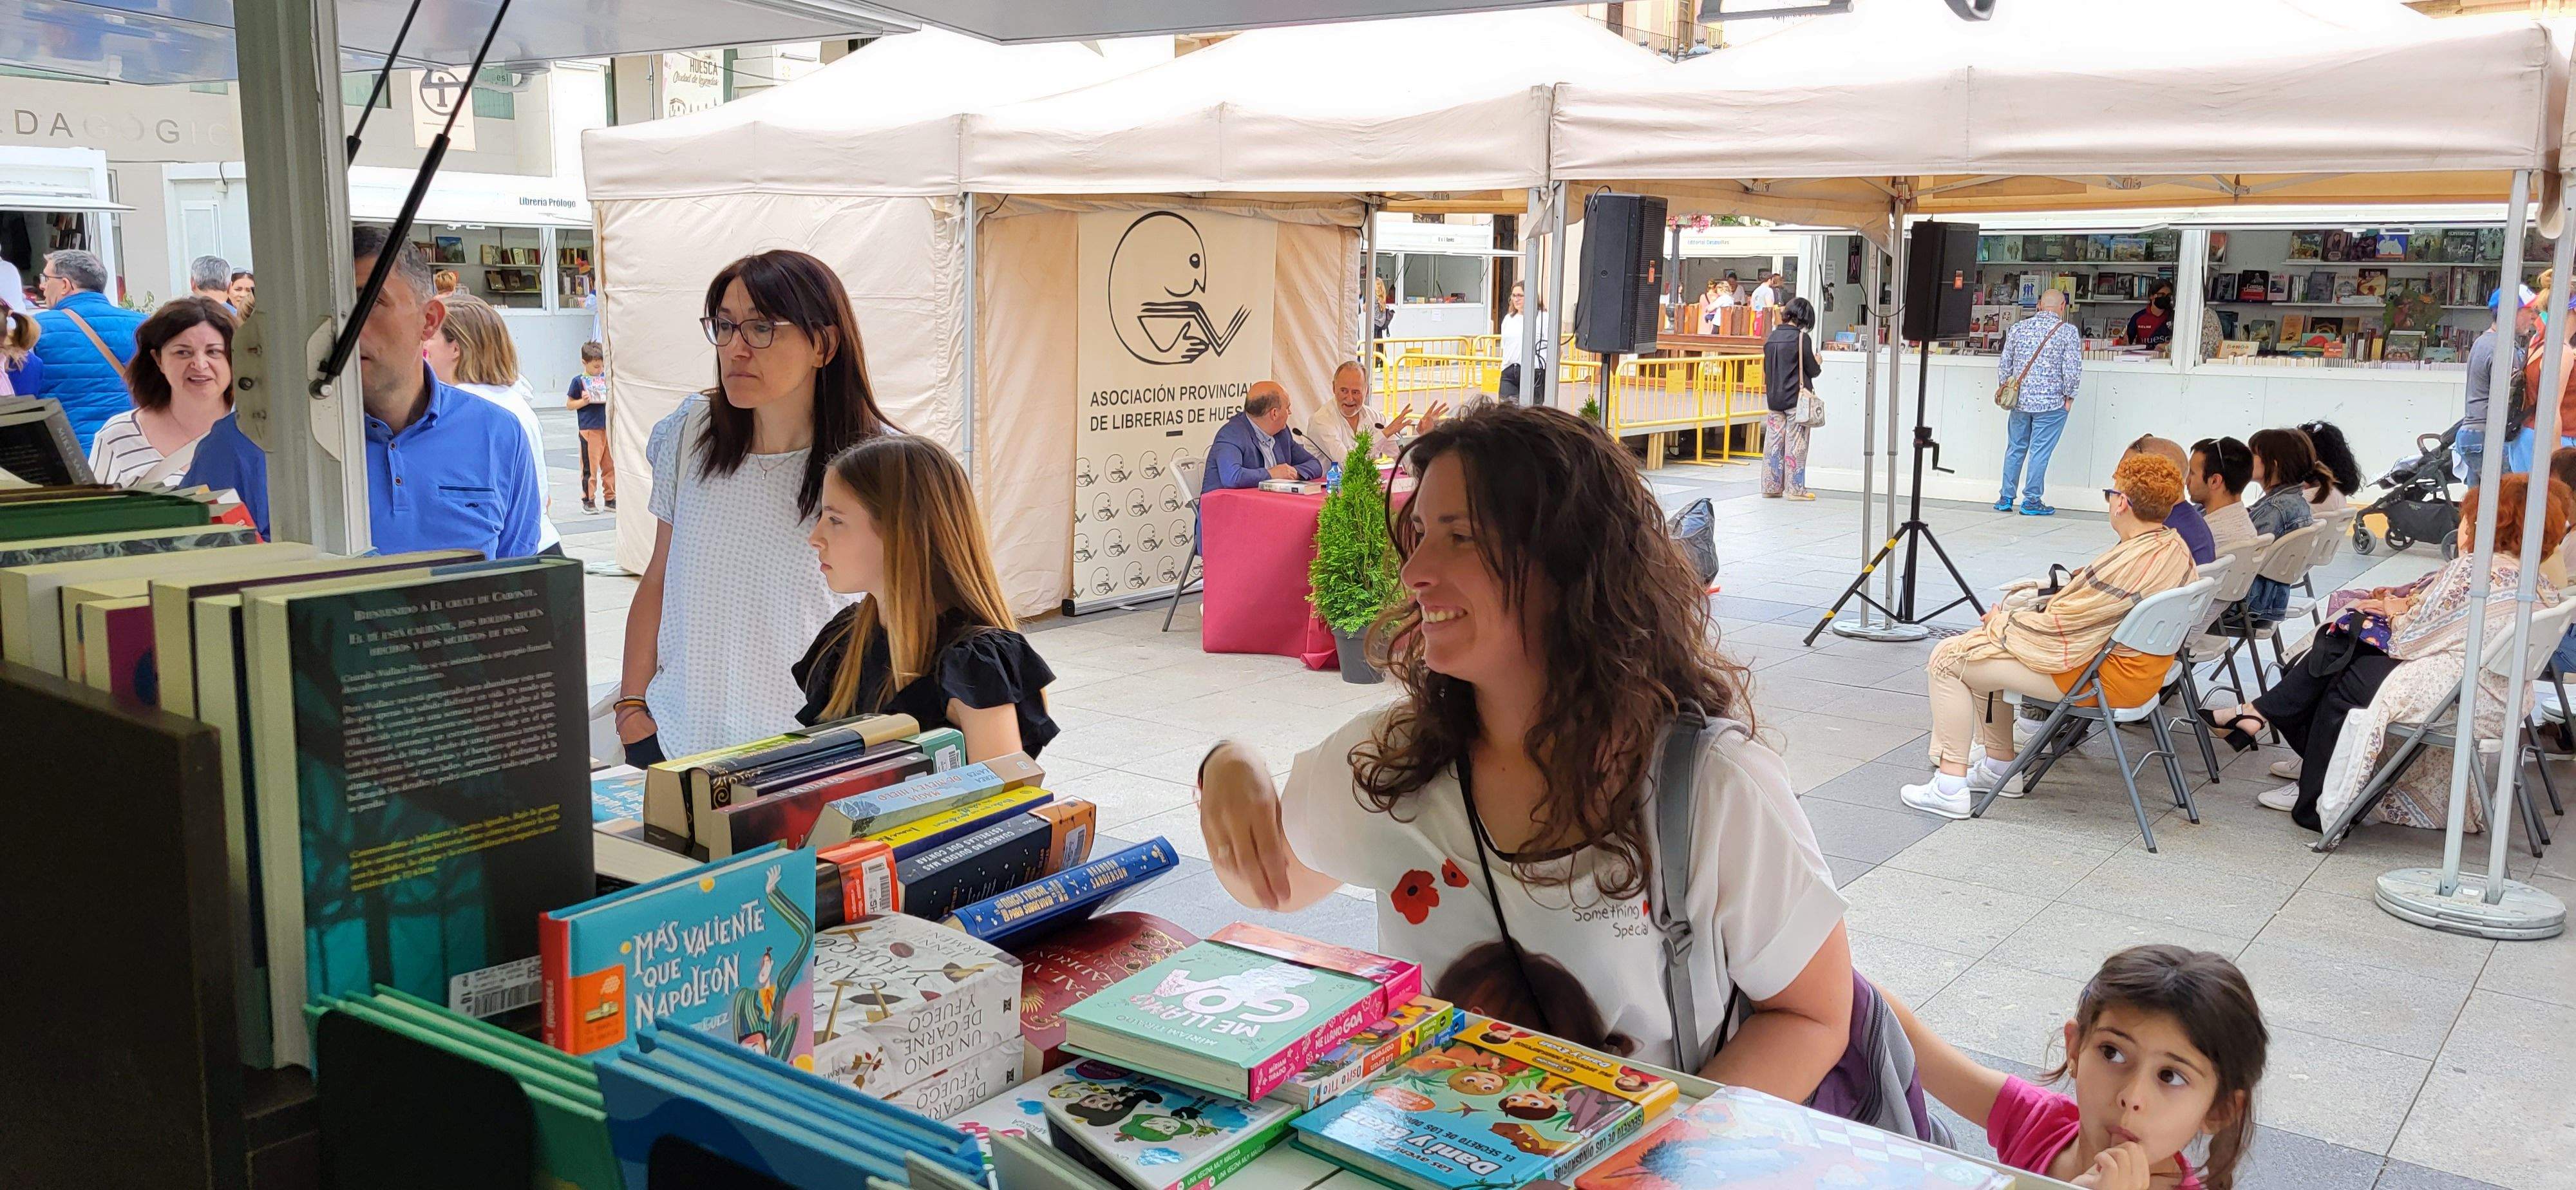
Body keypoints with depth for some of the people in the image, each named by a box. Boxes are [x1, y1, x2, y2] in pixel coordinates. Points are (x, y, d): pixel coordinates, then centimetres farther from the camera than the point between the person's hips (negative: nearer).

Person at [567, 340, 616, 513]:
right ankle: (588, 500, 7)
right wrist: (584, 401, -15)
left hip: (608, 427, 5)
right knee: (590, 466, -1)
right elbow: (569, 404, 1)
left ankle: (610, 498, 18)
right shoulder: (579, 381, -3)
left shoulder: (605, 378, 10)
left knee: (610, 465, 9)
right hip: (589, 429, -5)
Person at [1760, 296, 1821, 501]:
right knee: (1795, 443, 1)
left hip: (1774, 398, 5)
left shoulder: (1772, 337, 5)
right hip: (1796, 399, -5)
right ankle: (1795, 489, 4)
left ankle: (1771, 486, 13)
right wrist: (1818, 363, 13)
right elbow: (1813, 371, -7)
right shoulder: (1801, 338, -12)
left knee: (1773, 442, 9)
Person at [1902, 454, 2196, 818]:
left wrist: (2000, 621, -4)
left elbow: (2055, 624, -22)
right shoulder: (2176, 547, 2)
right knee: (1981, 646, 21)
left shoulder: (2130, 563, -29)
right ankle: (2001, 766, 26)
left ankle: (1949, 789, -5)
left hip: (2098, 677, -10)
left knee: (1947, 659, -8)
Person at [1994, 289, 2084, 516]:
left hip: (2020, 401, 4)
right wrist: (2069, 396, 0)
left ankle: (2005, 498, 16)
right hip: (2052, 403, -4)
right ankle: (2031, 501, 3)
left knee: (2015, 449, 12)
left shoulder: (2018, 328, 5)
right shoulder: (2068, 331, -7)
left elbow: (2004, 365, 8)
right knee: (2040, 451, 0)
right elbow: (2072, 369, -12)